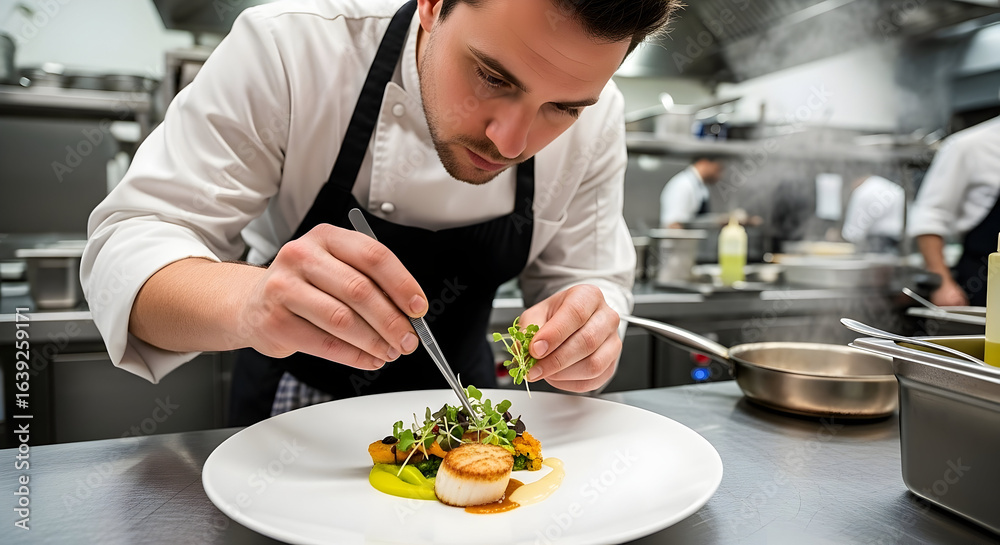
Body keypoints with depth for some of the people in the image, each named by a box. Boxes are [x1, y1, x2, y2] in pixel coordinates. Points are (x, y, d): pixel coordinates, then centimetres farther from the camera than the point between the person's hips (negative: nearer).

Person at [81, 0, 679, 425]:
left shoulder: (597, 118, -15)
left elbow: (590, 279, -7)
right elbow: (125, 249, -22)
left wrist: (582, 338, -29)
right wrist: (246, 302, -42)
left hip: (459, 398, 3)